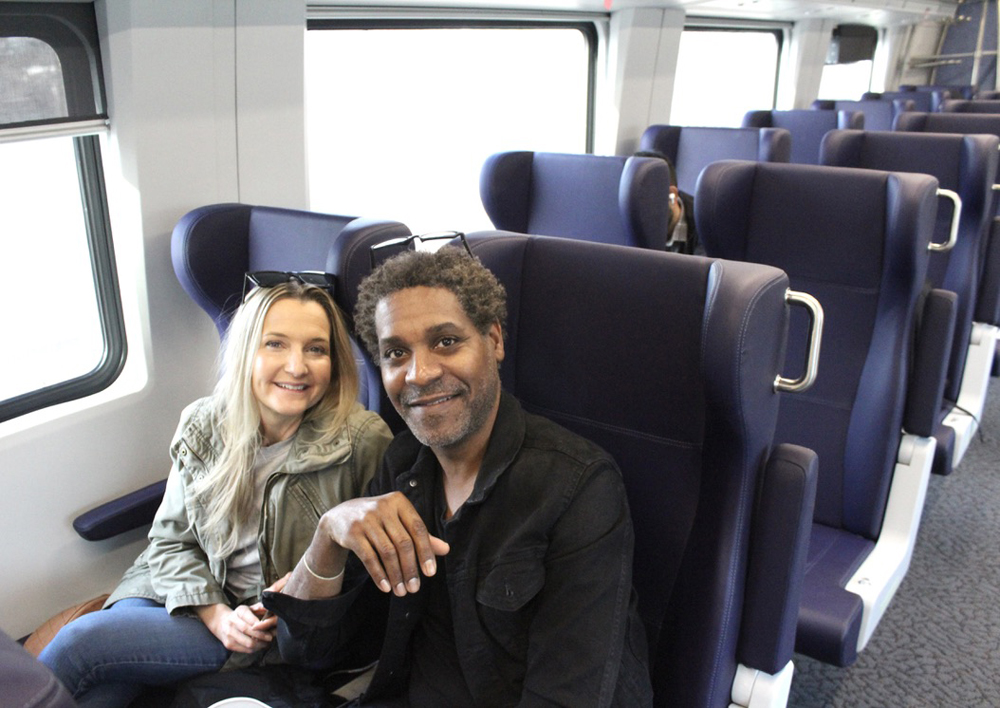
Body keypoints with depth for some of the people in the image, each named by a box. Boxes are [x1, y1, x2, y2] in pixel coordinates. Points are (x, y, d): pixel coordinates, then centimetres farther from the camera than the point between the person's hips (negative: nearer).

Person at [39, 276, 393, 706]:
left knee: (81, 644, -19)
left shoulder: (364, 441, -18)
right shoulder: (202, 426, -4)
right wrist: (215, 614, -13)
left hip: (284, 635, -3)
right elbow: (170, 538, 3)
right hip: (192, 599, 4)